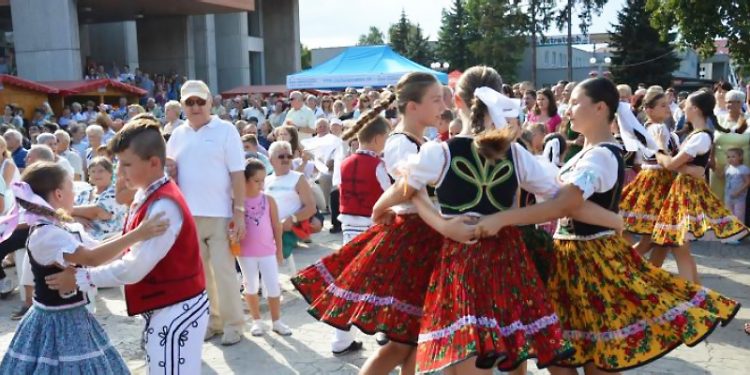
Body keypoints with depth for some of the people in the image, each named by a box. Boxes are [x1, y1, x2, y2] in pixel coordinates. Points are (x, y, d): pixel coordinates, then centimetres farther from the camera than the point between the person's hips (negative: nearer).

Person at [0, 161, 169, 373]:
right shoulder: (45, 234, -22)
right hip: (56, 323, -9)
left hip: (73, 318, 9)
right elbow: (93, 258, -33)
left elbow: (99, 251, 11)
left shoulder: (67, 229, 6)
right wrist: (137, 235, -37)